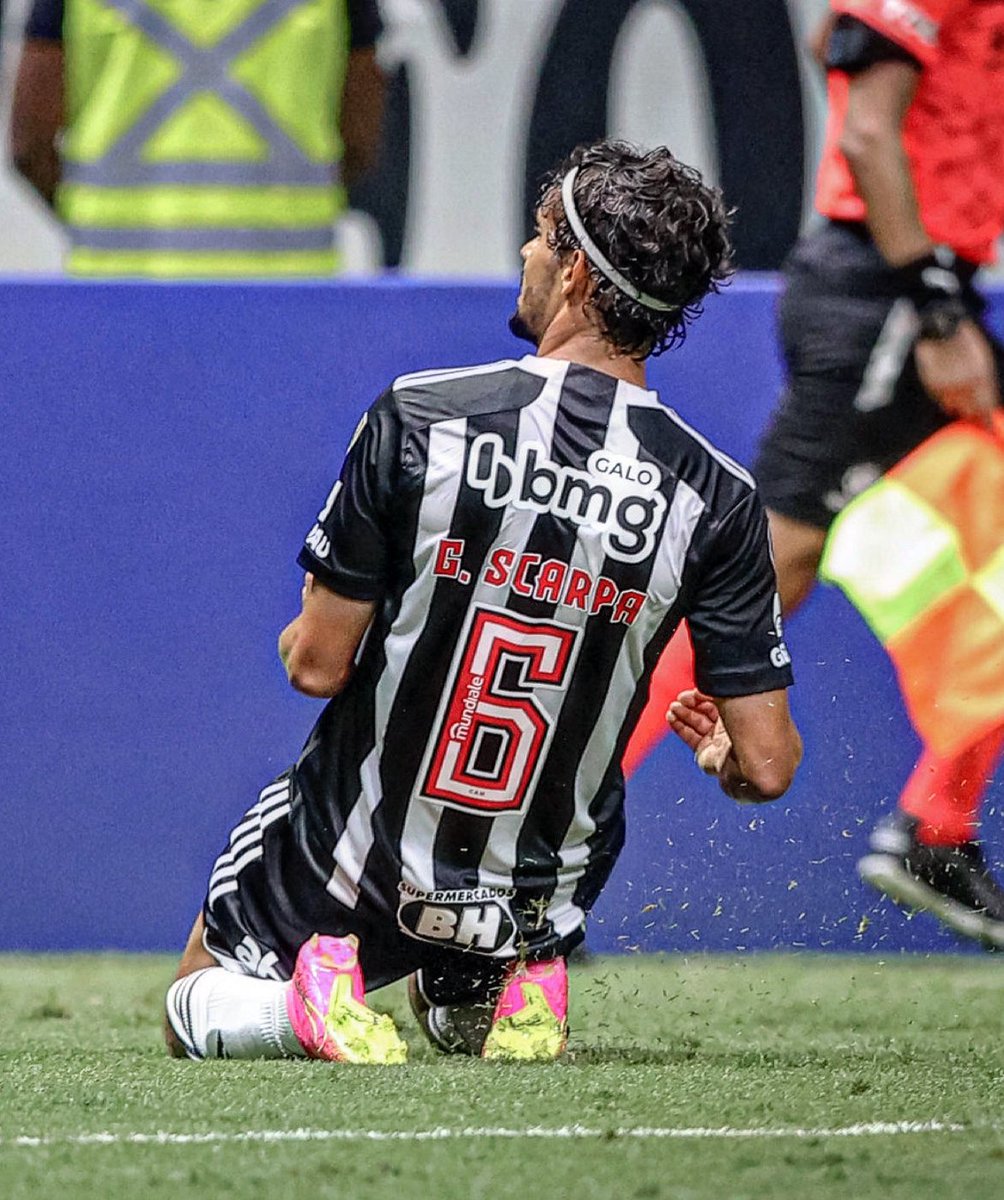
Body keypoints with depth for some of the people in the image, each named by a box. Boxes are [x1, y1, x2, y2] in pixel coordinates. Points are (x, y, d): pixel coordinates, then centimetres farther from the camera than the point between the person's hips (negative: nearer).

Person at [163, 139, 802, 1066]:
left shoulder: (417, 418, -19)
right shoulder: (716, 498, -15)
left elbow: (317, 664, -14)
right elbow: (768, 766, -13)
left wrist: (301, 634, 11)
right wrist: (720, 750, 12)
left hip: (350, 873, -2)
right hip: (540, 898, 2)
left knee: (192, 1015, 25)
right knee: (465, 1034, 37)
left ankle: (315, 994, -8)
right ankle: (510, 992, 1)